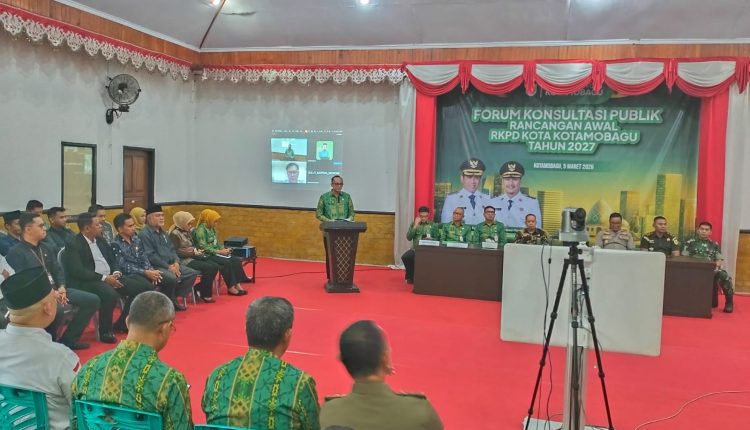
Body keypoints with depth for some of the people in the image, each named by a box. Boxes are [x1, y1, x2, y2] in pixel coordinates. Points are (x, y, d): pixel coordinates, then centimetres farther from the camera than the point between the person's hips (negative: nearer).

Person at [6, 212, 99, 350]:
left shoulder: (45, 248, 17)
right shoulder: (16, 253, -7)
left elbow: (57, 270, 15)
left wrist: (61, 287, -6)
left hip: (55, 289, 8)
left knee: (93, 300, -5)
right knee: (57, 309, -39)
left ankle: (68, 339, 3)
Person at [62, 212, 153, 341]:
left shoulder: (100, 240, 15)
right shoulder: (74, 245, -10)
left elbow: (113, 259, 18)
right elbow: (78, 272, -19)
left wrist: (116, 273, -4)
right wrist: (104, 278, -21)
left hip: (111, 277, 8)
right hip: (89, 282, -8)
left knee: (143, 286, -6)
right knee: (110, 294, -38)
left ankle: (121, 323, 7)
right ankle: (105, 331, -15)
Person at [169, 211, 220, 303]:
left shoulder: (188, 232, 15)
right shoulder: (175, 234, -11)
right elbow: (176, 252, -15)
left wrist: (197, 250, 4)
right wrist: (192, 252, -16)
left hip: (193, 257, 9)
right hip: (184, 260, -9)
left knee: (215, 266, -9)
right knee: (209, 268, -22)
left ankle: (200, 289, -1)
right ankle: (204, 294, -8)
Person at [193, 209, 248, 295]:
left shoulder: (212, 229, 13)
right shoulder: (201, 230, -14)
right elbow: (203, 247, -22)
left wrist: (224, 249, -1)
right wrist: (219, 251, -22)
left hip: (215, 254, 9)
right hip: (207, 256, -9)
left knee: (236, 261, -9)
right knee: (226, 263, -28)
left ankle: (237, 284, -12)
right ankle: (230, 288, -20)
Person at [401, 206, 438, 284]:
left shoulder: (433, 225, 9)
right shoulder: (414, 224, 11)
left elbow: (437, 239, 7)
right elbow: (408, 238, -1)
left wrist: (431, 239, -15)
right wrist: (415, 226, -8)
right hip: (415, 249, 2)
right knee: (405, 257, -28)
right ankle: (410, 277, -2)